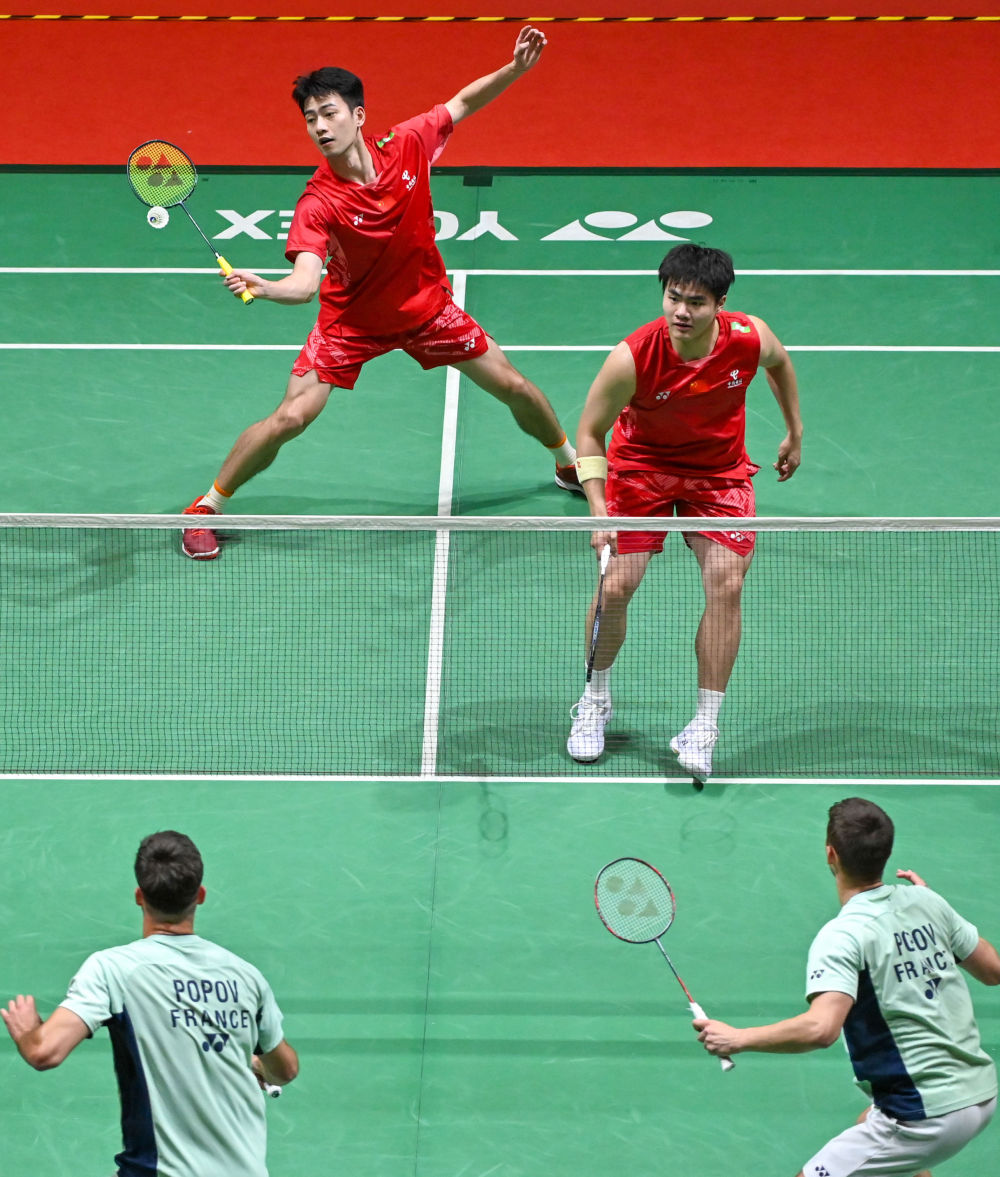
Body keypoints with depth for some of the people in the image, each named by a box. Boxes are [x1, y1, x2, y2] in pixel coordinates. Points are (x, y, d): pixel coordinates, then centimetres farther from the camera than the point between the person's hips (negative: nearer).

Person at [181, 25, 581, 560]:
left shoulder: (407, 145, -19)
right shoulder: (318, 205, -30)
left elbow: (462, 103, 0)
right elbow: (305, 283, -42)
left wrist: (516, 68, -12)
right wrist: (263, 287, -62)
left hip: (425, 304, 4)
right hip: (352, 318, -4)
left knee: (514, 387, 9)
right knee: (290, 418, -15)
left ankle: (570, 464, 41)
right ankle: (206, 507, 5)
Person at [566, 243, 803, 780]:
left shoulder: (750, 338, -22)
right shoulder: (632, 358, -30)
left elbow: (779, 363, 5)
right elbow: (590, 432, -17)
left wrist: (795, 433, 13)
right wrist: (599, 509, -26)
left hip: (720, 471, 1)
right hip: (641, 466, -1)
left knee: (726, 584, -16)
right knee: (616, 585, -11)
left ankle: (704, 728, -7)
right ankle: (595, 700, 18)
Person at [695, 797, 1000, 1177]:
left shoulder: (842, 936, -18)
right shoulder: (926, 901, 2)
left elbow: (821, 1028, -33)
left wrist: (737, 1038, -23)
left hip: (928, 1117, -8)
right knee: (870, 1126, 37)